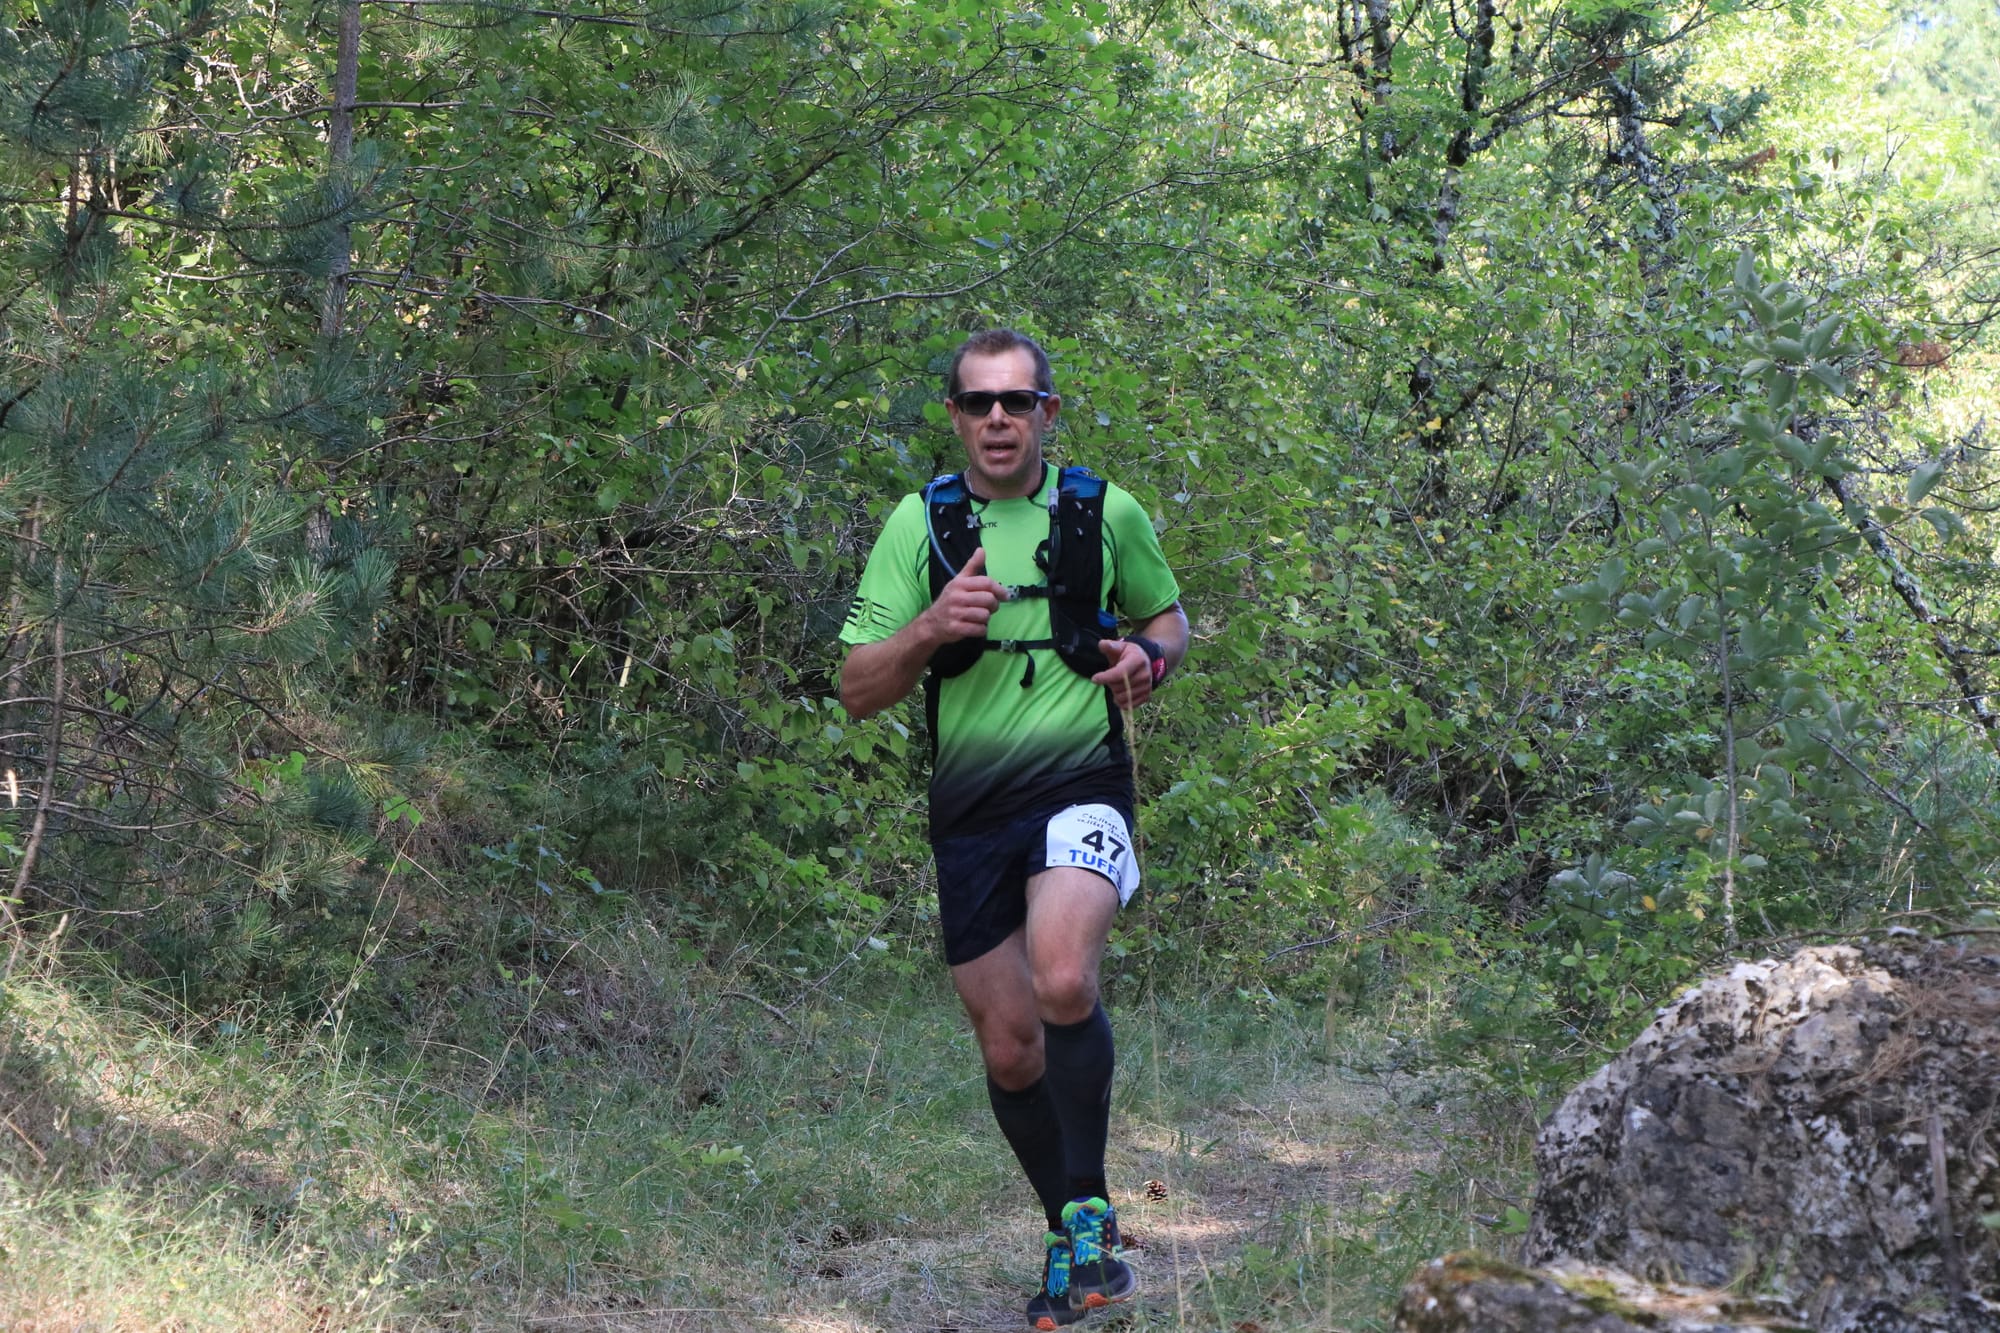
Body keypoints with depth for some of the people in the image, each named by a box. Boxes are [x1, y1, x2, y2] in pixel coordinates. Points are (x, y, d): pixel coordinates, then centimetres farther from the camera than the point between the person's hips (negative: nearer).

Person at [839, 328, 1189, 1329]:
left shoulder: (1103, 513, 2)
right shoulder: (919, 524, 2)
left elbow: (1168, 617, 18)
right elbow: (858, 692, -1)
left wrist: (1147, 660, -5)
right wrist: (931, 627, -19)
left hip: (1079, 784, -2)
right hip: (970, 806, 2)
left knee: (1063, 984, -28)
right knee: (1009, 1049, 8)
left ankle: (1090, 1209, -11)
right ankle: (1069, 1238, 28)